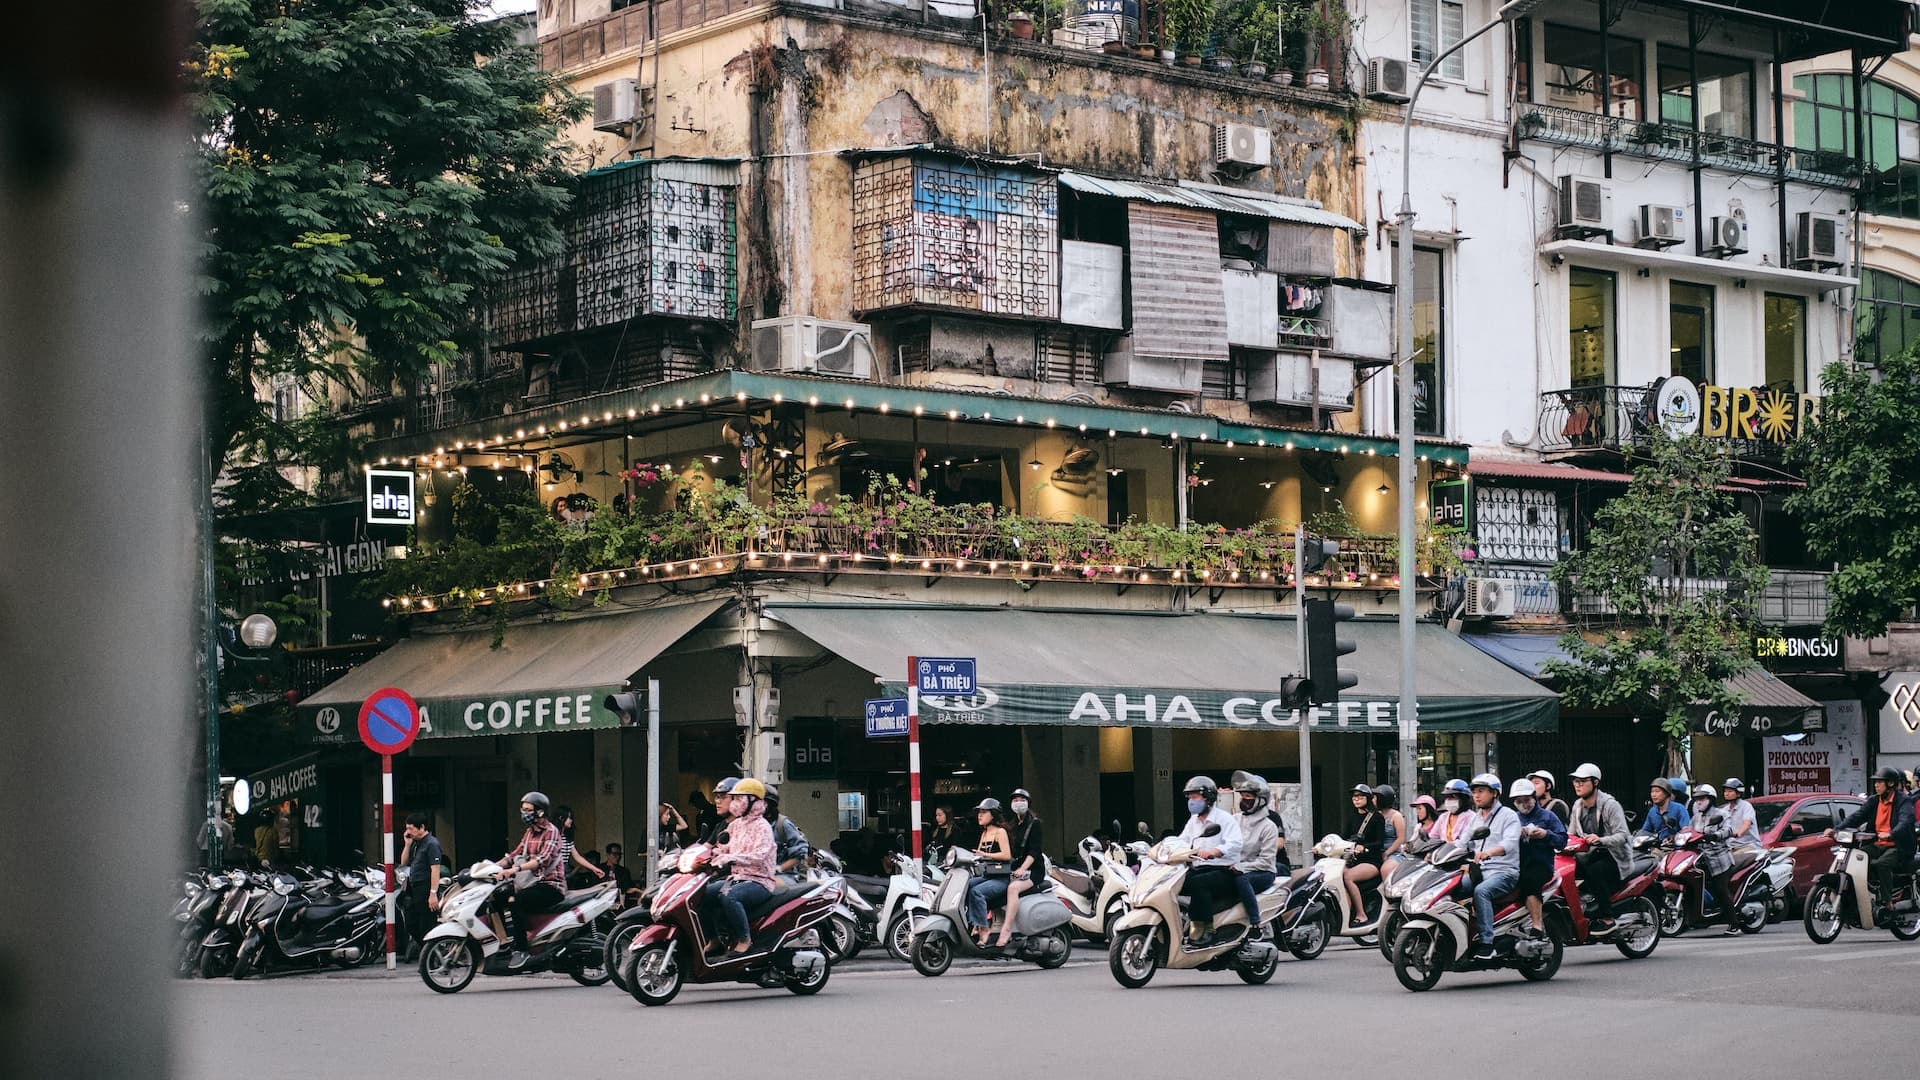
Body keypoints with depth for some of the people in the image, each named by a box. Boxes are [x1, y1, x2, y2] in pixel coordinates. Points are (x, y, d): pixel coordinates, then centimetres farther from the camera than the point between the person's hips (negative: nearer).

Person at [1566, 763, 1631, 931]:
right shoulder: (1578, 805, 10)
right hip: (1592, 854, 7)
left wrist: (1600, 840, -38)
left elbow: (1623, 836, -21)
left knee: (1593, 872, -35)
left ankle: (1608, 919, -26)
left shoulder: (1610, 805, -13)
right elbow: (1571, 833, 14)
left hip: (1615, 856, -7)